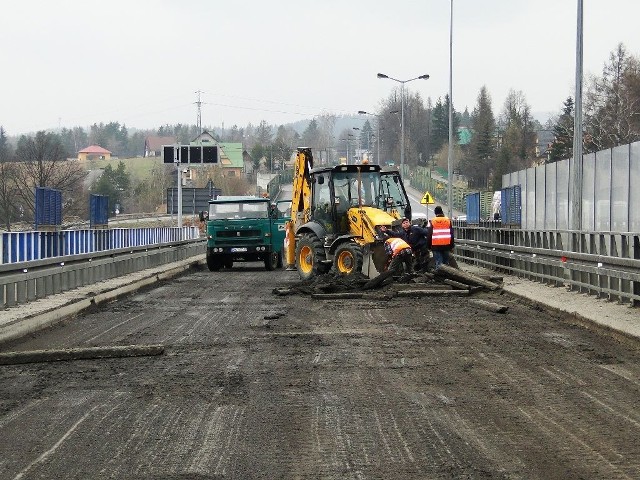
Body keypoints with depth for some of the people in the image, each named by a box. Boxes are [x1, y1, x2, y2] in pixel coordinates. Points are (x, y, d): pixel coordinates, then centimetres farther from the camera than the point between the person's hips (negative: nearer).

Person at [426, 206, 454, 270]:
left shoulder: (432, 221, -1)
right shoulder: (448, 220, 6)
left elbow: (429, 235, -1)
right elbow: (451, 234, 8)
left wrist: (429, 246, 6)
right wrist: (452, 245, 13)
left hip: (436, 245, -2)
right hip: (446, 245, 2)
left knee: (438, 262, -4)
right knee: (446, 262, 10)